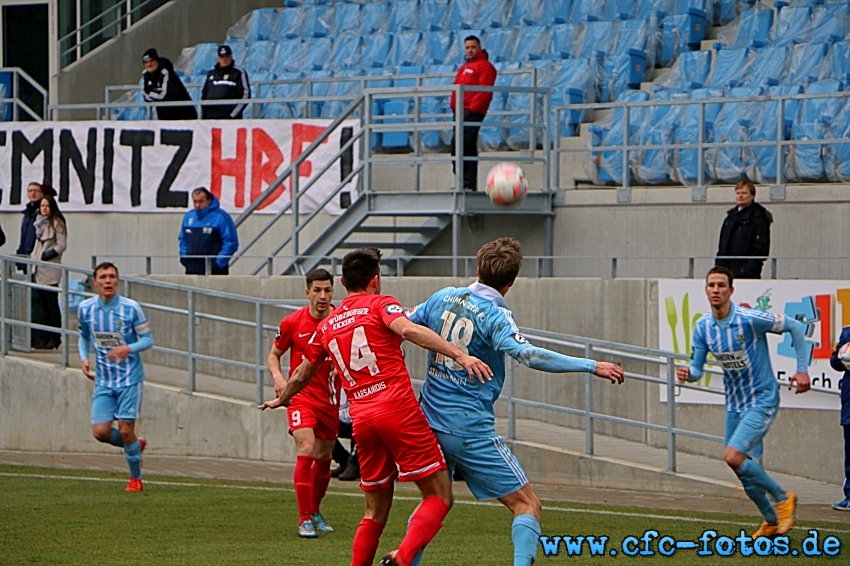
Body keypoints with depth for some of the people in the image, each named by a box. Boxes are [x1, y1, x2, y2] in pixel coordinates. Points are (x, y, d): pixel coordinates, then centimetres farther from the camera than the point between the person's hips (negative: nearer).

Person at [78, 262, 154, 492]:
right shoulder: (85, 308, -1)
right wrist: (84, 359, -1)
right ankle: (136, 445, 25)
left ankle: (135, 478, 14)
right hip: (103, 381, 3)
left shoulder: (131, 308, -10)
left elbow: (148, 339, -4)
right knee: (101, 432, -6)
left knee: (125, 429, -7)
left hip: (129, 378, -3)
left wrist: (128, 349, -24)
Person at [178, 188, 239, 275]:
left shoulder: (220, 216, -6)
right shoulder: (188, 216, 14)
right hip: (192, 270, 6)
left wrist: (219, 262, -13)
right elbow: (182, 239, 26)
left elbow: (231, 242, -8)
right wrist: (184, 257, 11)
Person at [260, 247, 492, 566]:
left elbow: (301, 376, 34)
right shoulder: (380, 304, 5)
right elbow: (408, 330, -17)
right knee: (439, 496, -4)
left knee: (376, 511, 17)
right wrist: (459, 355, -25)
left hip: (360, 418, 6)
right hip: (398, 409, -6)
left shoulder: (327, 326, 21)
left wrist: (281, 400, 55)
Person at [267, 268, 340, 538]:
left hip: (330, 398, 3)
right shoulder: (292, 323, -6)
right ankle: (305, 519, -14)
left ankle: (315, 511, 34)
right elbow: (274, 355, 7)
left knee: (324, 457, 13)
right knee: (306, 451, -19)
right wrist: (278, 377, -13)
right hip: (302, 395, -3)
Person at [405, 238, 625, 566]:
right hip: (470, 429, -7)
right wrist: (591, 366, -28)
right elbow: (528, 355, -29)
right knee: (527, 505, -3)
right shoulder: (493, 316, -14)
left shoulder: (443, 298, 4)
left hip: (429, 422, 7)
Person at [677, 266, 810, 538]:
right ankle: (771, 521, 32)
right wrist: (688, 373, -23)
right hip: (734, 404, 6)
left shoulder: (750, 319, -20)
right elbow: (697, 368, 1)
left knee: (733, 457, -21)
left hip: (762, 401, -6)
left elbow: (796, 327, -10)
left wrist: (802, 370, -12)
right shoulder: (702, 327, -4)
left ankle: (783, 498, 0)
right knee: (744, 469, 9)